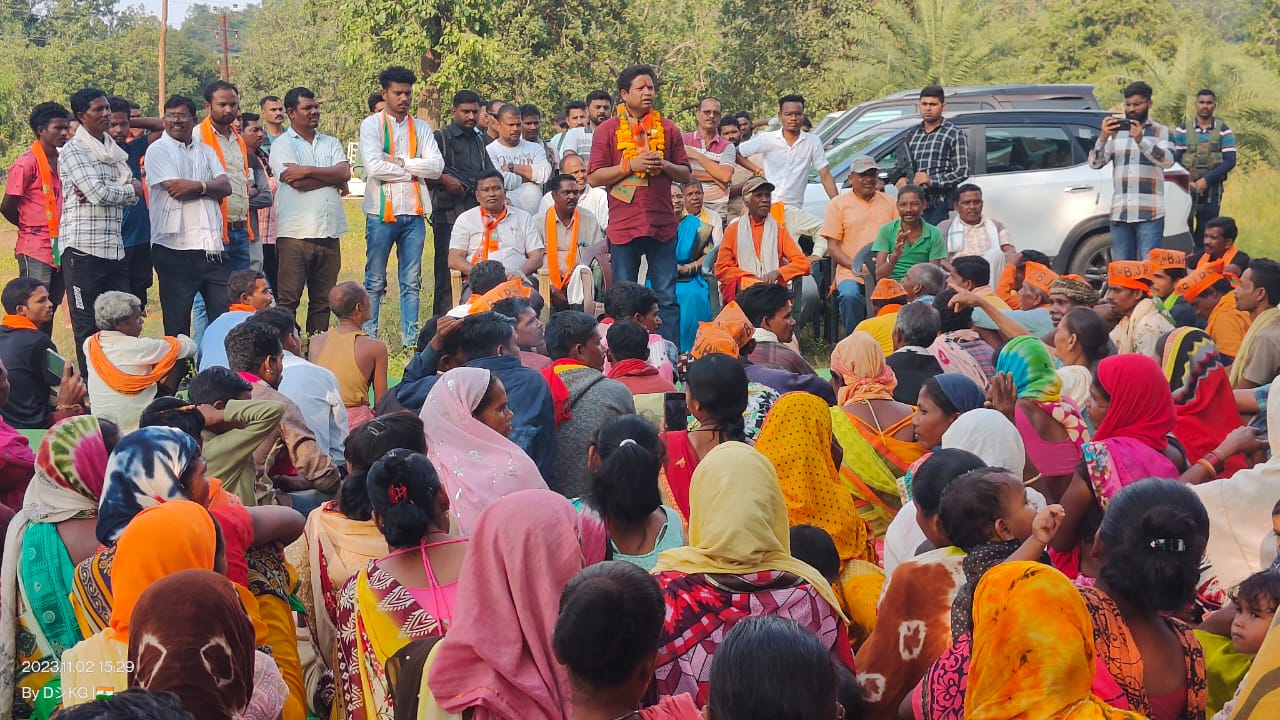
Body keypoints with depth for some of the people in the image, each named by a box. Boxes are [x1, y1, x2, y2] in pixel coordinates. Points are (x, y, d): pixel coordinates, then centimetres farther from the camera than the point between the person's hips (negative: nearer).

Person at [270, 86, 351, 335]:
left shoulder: (331, 143, 17)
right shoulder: (282, 145, 2)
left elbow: (345, 173, -2)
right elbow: (297, 183, -12)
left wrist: (308, 170, -11)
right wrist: (333, 179, 0)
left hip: (328, 232, 5)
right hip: (295, 233, -5)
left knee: (323, 301, 8)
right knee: (288, 300, -5)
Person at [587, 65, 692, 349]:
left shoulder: (668, 129, 10)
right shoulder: (607, 130, 3)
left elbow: (685, 174, 12)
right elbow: (594, 177, -3)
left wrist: (664, 165, -8)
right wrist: (631, 166, -13)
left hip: (662, 225, 2)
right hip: (624, 225, -1)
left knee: (667, 298, 1)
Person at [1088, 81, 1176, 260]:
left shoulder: (1161, 132, 8)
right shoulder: (1115, 132, 15)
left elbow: (1168, 161, -10)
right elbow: (1094, 163, 5)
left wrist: (1141, 140, -23)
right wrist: (1103, 137, -12)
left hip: (1149, 214, -3)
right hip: (1119, 213, 3)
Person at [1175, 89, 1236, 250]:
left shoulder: (1223, 131, 4)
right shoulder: (1182, 130, 5)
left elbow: (1230, 161, -3)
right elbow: (1174, 160, 3)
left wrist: (1206, 180, -14)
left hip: (1212, 189, 0)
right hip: (1185, 189, 0)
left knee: (1205, 235, 2)